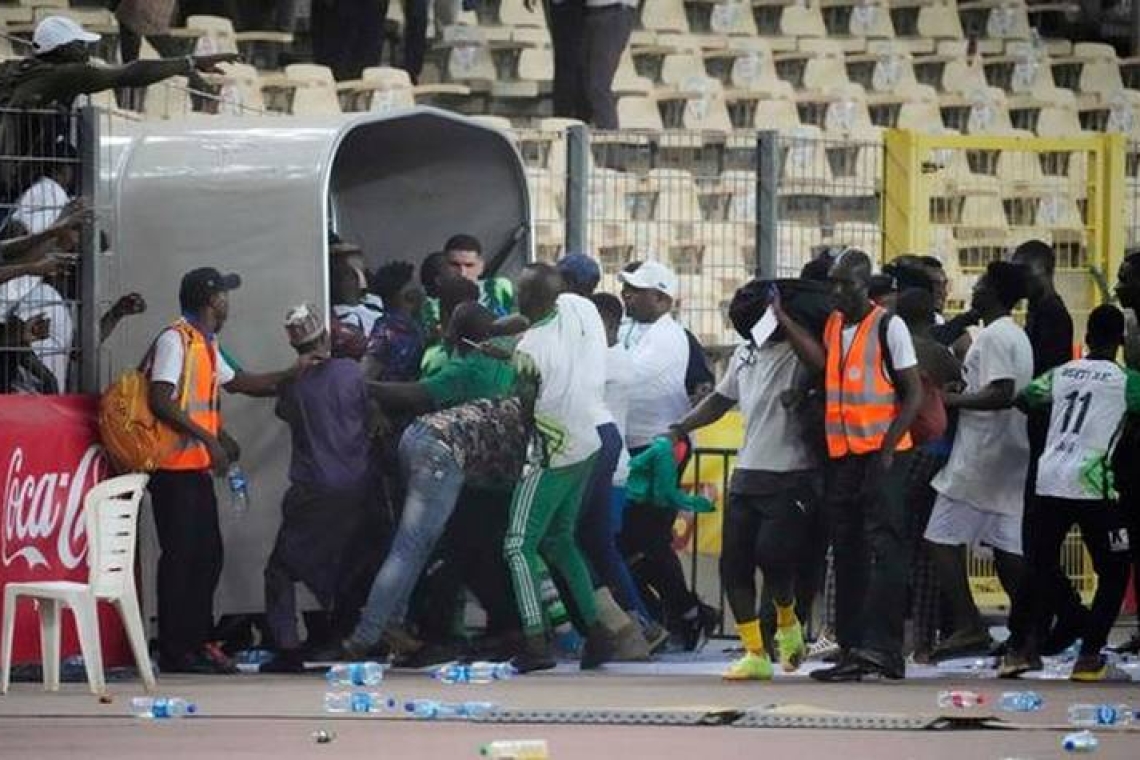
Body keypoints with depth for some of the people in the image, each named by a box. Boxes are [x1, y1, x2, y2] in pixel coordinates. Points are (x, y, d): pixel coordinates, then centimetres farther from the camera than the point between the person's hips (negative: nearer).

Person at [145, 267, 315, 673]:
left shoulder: (206, 345, 17)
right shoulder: (175, 340, -12)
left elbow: (237, 382, 31)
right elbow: (160, 400, -21)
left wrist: (293, 372, 30)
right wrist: (206, 437, -22)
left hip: (198, 468, 10)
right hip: (175, 468, -10)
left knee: (208, 555, 10)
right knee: (179, 556, -8)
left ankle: (198, 642, 17)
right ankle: (174, 652, -5)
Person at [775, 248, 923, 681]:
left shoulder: (888, 326, -3)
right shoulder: (831, 326, 14)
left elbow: (913, 393, -5)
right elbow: (818, 361, -7)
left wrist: (888, 445, -14)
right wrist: (783, 319, -10)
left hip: (882, 453, -7)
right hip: (841, 454, 7)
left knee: (884, 548, -11)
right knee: (847, 554, 8)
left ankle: (879, 646, -18)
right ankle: (852, 650, 13)